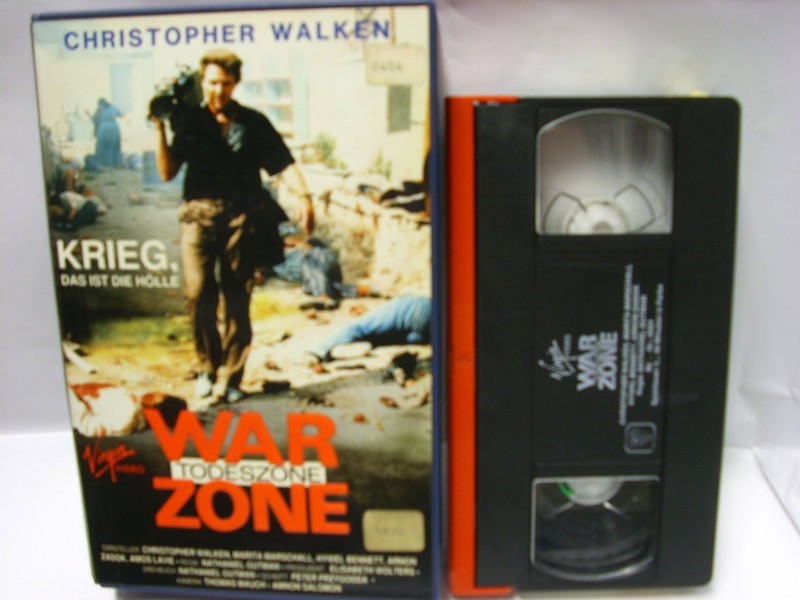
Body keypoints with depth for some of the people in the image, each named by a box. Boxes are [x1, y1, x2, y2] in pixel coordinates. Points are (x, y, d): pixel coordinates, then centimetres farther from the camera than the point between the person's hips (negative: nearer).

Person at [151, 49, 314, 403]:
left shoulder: (254, 123, 12)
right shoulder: (190, 121, 13)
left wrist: (303, 196, -13)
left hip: (240, 217, 0)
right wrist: (159, 129, -2)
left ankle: (230, 378, 9)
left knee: (238, 301, -1)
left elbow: (283, 164, 4)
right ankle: (208, 367, 9)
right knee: (198, 294, -12)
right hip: (199, 214, 0)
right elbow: (167, 172, 7)